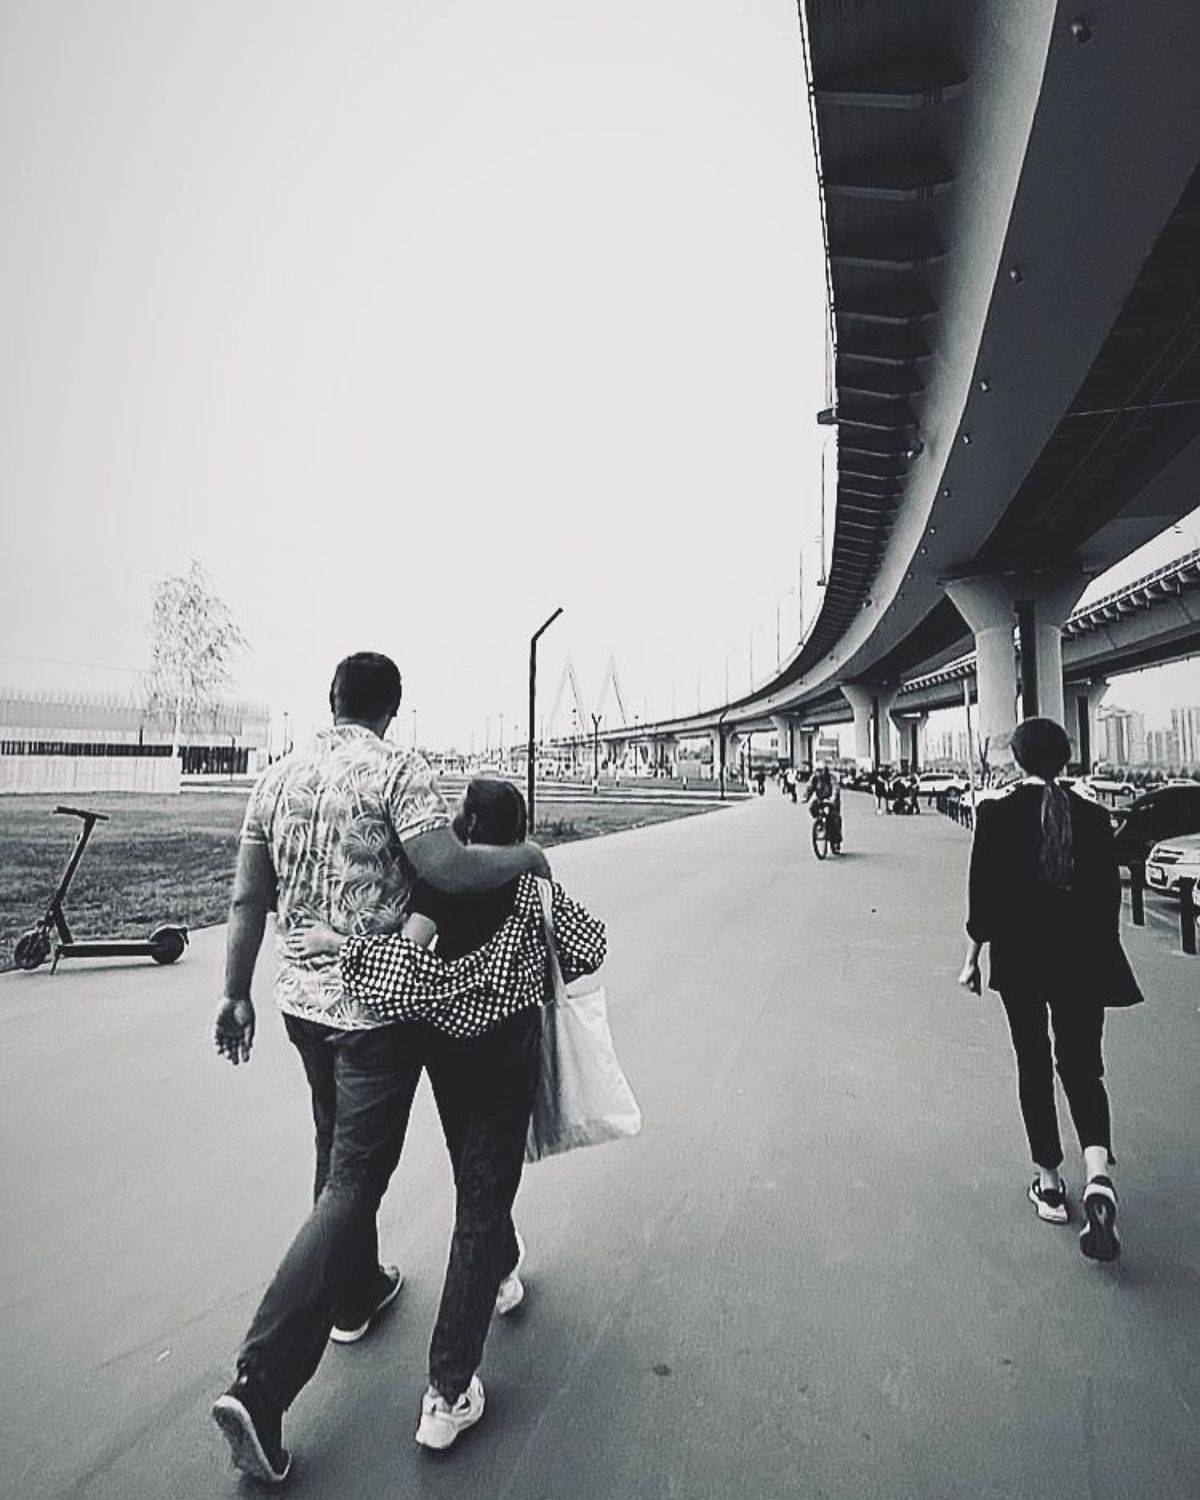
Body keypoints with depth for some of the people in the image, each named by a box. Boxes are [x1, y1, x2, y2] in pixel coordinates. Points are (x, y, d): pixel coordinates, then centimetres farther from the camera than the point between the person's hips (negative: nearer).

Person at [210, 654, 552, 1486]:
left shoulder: (276, 778, 5)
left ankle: (356, 1294, 45)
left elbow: (248, 900, 6)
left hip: (303, 997, 8)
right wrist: (527, 855, -11)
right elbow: (446, 866, -27)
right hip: (378, 1006, -7)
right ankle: (261, 1386, 5)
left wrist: (236, 993, 13)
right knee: (353, 1181, 5)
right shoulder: (398, 768, -15)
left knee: (337, 1152, 25)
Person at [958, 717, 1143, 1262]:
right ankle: (1098, 1177, -6)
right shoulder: (1092, 815, -1)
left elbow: (982, 894, -9)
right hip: (1083, 958, 2)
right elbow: (1109, 893, 4)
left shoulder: (996, 813, -10)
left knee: (1033, 1066, 13)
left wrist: (972, 956, 1)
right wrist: (1103, 959, 17)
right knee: (1082, 1066, 13)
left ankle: (1049, 1182, 23)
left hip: (1018, 958, -2)